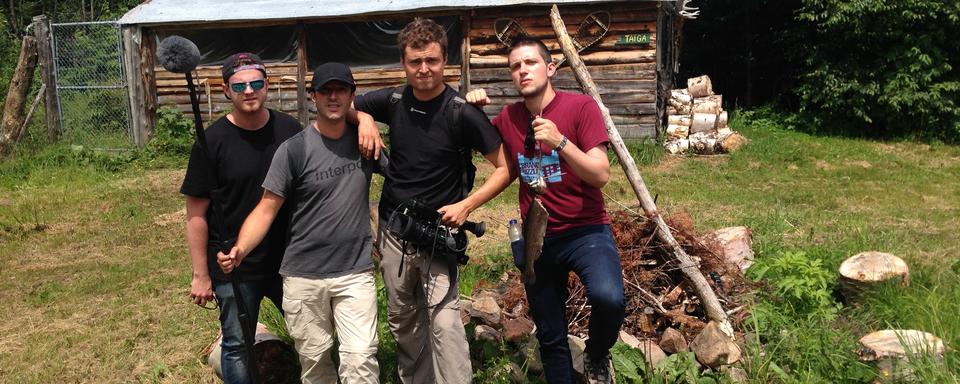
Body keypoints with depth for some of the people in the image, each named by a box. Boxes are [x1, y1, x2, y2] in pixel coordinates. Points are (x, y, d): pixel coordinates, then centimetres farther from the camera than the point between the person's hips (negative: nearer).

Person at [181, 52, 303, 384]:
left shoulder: (290, 130, -1)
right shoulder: (212, 142, -9)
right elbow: (196, 214, -6)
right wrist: (200, 275, -7)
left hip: (288, 259, 3)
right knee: (238, 347, 9)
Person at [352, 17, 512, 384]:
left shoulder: (462, 112, -14)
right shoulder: (393, 101, -1)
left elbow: (505, 168, -9)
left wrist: (465, 206, -18)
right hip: (393, 230, 5)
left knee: (444, 321, -16)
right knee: (402, 319, 16)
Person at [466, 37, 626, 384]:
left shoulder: (581, 107, -11)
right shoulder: (508, 117, 2)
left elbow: (601, 175, -16)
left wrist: (559, 141, -30)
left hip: (585, 230, -4)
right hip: (537, 237, 4)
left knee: (608, 297, -32)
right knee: (550, 337, 13)